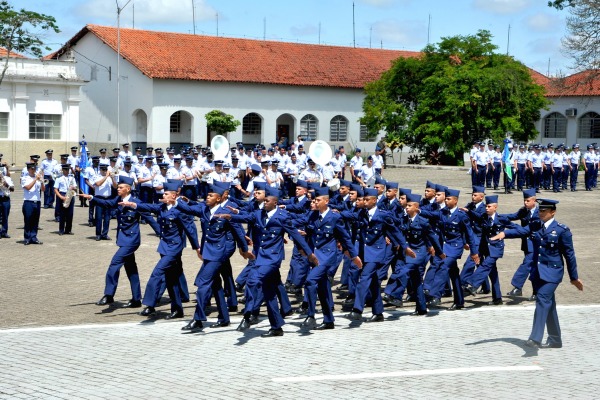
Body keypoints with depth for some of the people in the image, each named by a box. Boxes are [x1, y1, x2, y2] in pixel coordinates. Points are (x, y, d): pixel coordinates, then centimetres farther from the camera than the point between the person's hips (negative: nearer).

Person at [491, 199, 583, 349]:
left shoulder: (562, 230, -6)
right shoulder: (535, 226, 8)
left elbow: (569, 254, -2)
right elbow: (520, 231, -11)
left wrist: (574, 277, 2)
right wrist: (504, 233, -32)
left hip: (552, 272, -6)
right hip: (537, 272, 6)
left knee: (542, 300, -20)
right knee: (548, 304, 13)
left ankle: (535, 339, -27)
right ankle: (555, 340, 24)